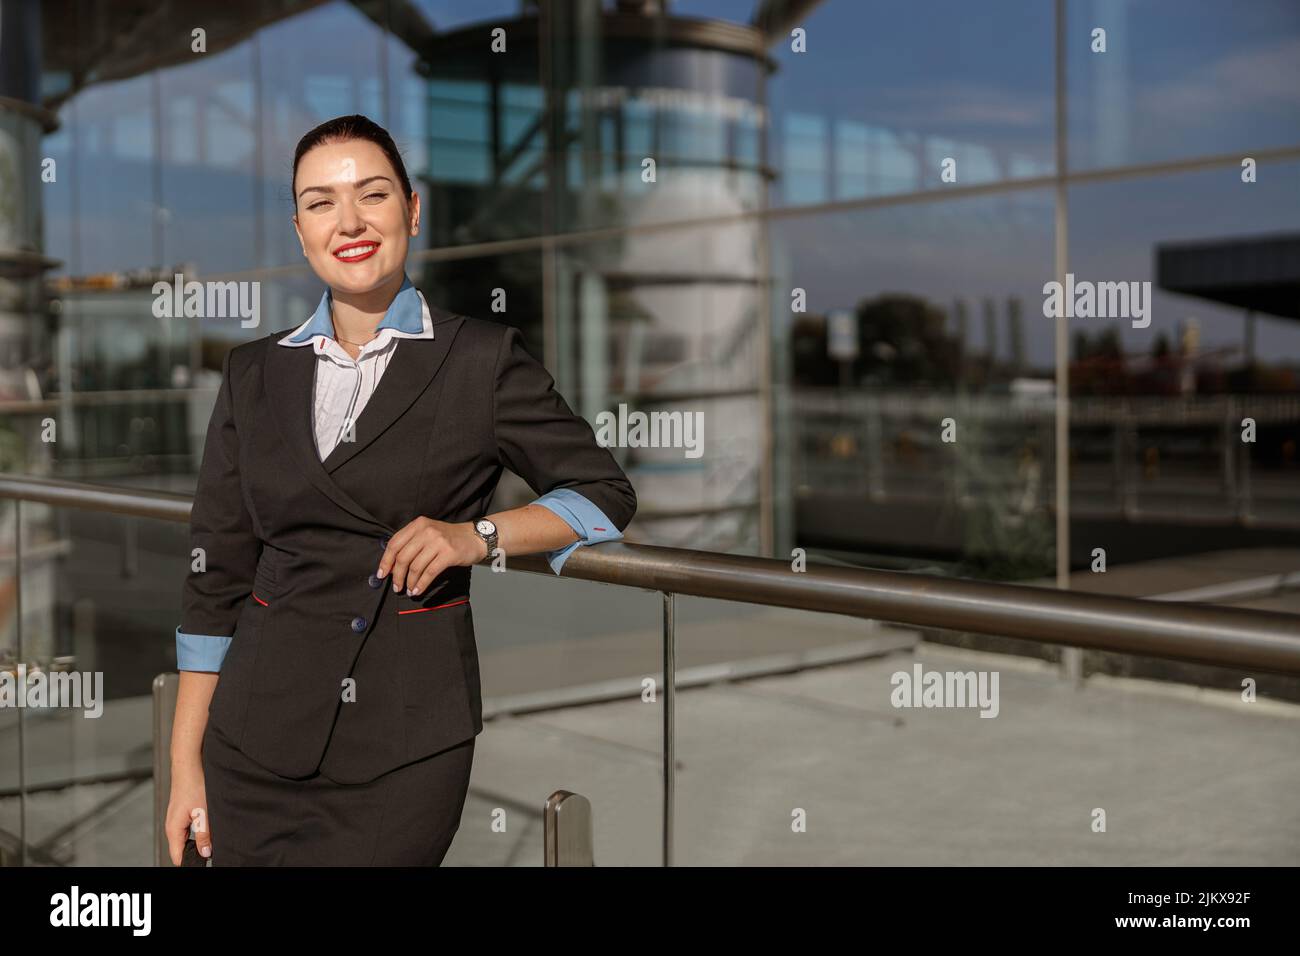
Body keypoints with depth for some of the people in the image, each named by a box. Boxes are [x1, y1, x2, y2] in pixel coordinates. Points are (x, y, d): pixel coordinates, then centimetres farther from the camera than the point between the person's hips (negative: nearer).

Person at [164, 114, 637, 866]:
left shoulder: (483, 359, -1)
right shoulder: (255, 374, 7)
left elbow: (606, 493, 5)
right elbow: (214, 576, 8)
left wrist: (478, 536, -12)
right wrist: (186, 765, 5)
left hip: (410, 743, -3)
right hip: (257, 739, 3)